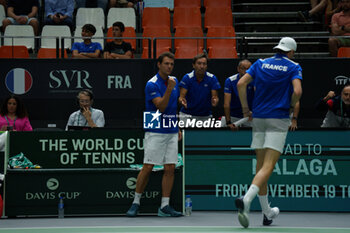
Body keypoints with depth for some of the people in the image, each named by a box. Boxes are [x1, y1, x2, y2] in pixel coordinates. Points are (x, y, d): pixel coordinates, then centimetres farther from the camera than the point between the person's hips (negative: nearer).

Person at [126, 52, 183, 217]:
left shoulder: (174, 81, 11)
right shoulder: (152, 84, -10)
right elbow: (161, 106, -20)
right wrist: (169, 89, -29)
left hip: (171, 132, 6)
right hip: (155, 133, -6)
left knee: (170, 168, 0)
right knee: (147, 167, -6)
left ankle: (164, 207, 3)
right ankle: (136, 203, 5)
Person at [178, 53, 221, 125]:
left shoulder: (212, 78, -5)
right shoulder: (187, 78, -8)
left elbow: (215, 96, -7)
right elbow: (181, 96, -12)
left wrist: (215, 101, -31)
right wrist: (182, 101, -36)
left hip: (205, 116, 1)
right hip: (187, 115, -1)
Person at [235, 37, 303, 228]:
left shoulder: (260, 63, 11)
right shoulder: (293, 67, 1)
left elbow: (241, 84, 0)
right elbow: (297, 91, -15)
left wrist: (245, 109, 7)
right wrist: (291, 106, 4)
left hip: (258, 118, 5)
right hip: (278, 119, -5)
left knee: (261, 166, 12)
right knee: (268, 167, -11)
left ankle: (267, 213, 20)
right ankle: (246, 200, -34)